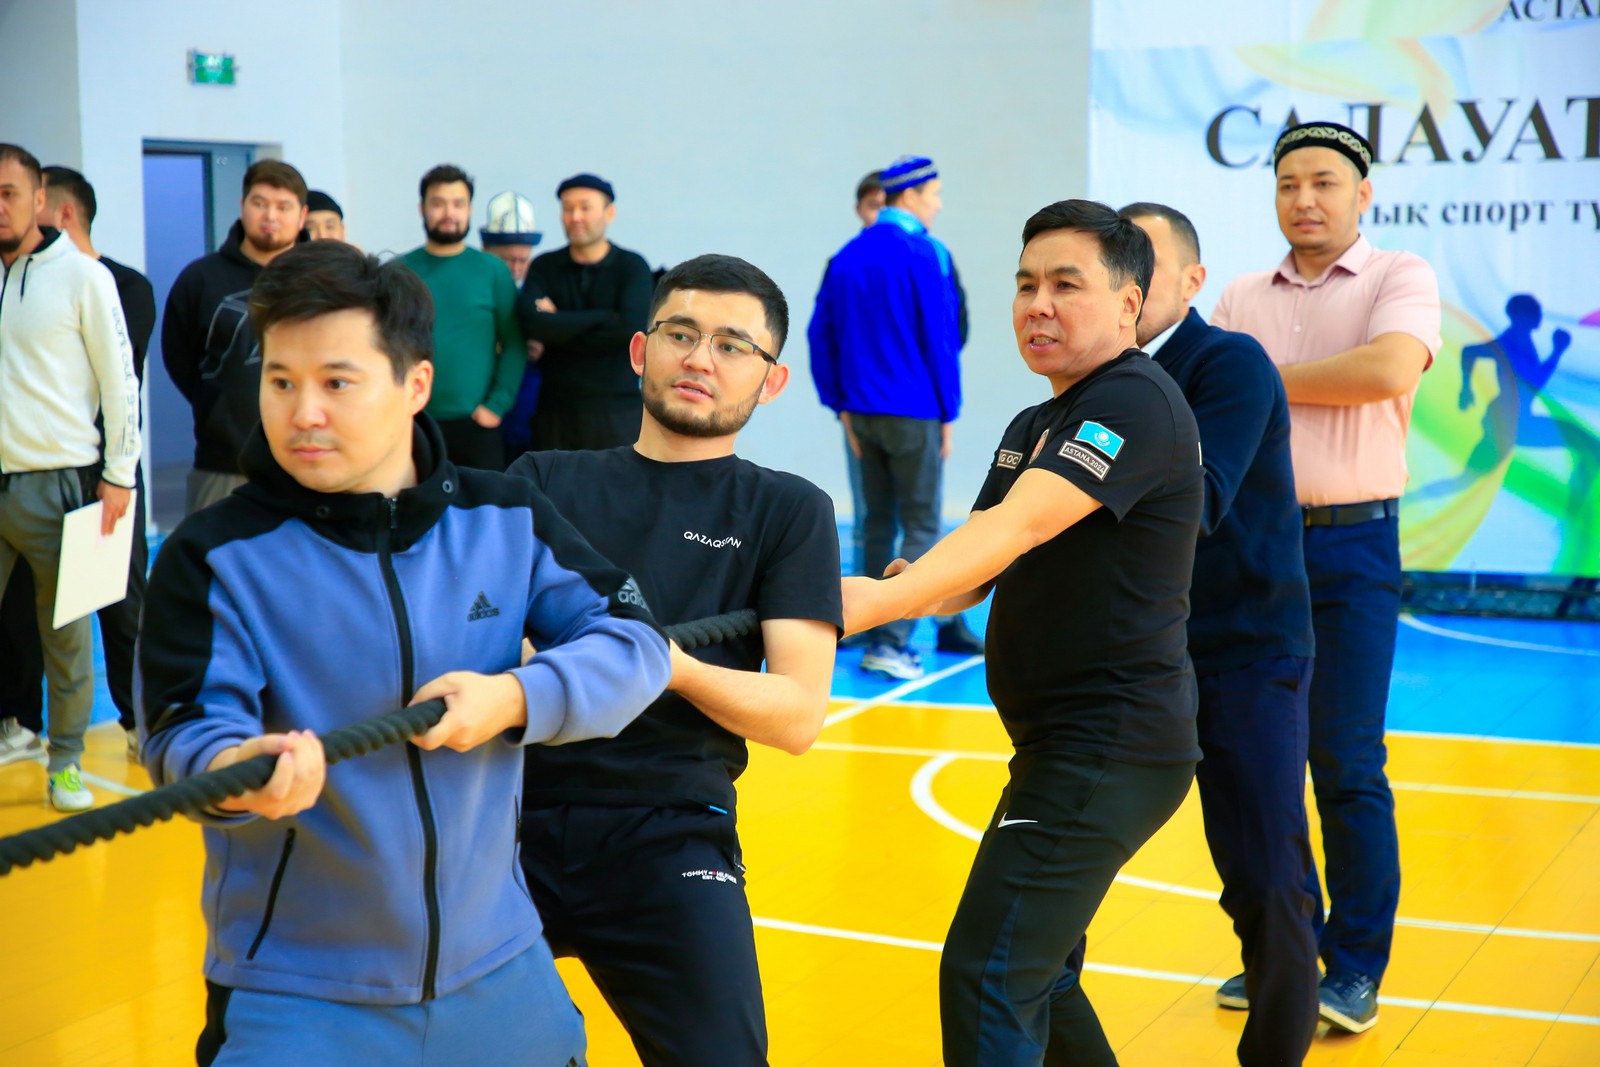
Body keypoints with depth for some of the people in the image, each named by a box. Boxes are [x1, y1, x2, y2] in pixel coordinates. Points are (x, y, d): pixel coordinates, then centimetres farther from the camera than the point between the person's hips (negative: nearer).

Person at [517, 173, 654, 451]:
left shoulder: (632, 266, 2)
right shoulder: (544, 267, 8)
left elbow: (633, 328, -15)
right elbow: (531, 321, -11)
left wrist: (558, 325, -8)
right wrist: (606, 317, -11)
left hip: (618, 412, -2)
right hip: (555, 411, 2)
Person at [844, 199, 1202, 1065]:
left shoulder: (1135, 402, -15)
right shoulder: (1031, 427, 17)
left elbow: (1019, 527, -29)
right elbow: (981, 561, 8)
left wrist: (880, 601, -39)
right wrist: (918, 588, -15)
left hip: (1109, 749, -10)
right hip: (1065, 744, 10)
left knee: (985, 977, -16)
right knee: (1035, 970, 21)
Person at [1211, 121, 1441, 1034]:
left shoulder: (1399, 277, -1)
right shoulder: (1240, 301, 12)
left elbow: (1388, 368, -19)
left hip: (1349, 548, -4)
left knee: (1347, 766, -3)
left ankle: (1357, 967, 7)